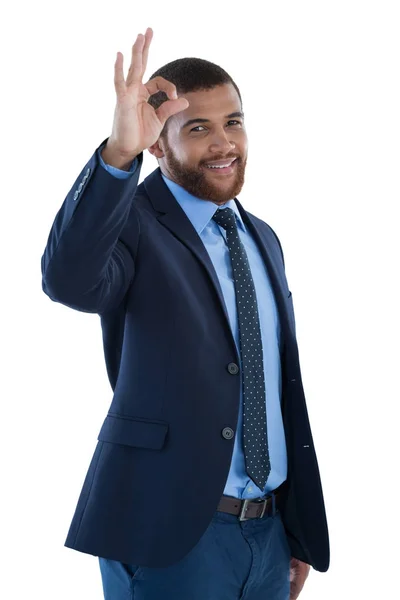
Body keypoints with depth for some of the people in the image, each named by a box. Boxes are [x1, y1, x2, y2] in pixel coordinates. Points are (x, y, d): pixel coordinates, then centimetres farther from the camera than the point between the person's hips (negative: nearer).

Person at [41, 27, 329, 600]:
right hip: (171, 535, -6)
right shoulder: (134, 223, -8)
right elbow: (69, 280, -31)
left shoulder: (263, 239, 13)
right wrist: (118, 154, -44)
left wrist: (300, 532, 16)